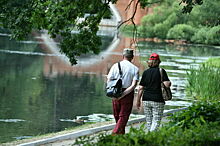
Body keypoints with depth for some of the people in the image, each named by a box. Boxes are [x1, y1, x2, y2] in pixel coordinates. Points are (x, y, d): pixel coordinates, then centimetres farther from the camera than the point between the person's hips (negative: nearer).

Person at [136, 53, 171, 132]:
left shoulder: (145, 72, 5)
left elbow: (140, 88, 3)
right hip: (158, 100, -4)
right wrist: (169, 83, 9)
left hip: (146, 100, 4)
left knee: (149, 121, 13)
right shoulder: (161, 71, -5)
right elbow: (167, 84, -14)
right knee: (156, 121, -2)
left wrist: (138, 100, 9)